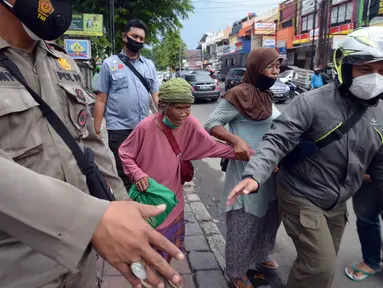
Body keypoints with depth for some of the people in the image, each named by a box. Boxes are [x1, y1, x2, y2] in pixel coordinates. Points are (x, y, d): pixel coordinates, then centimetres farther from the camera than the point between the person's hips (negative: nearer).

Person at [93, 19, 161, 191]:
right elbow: (101, 99, 0)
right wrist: (96, 131, -4)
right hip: (119, 128, -3)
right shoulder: (110, 64, 1)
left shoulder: (149, 65, 10)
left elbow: (156, 95, 11)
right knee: (123, 175, 4)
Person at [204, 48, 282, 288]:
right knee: (244, 223, 5)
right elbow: (211, 124, -17)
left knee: (270, 216, 23)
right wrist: (236, 141, -30)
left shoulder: (267, 95, 9)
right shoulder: (239, 94, -16)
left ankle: (260, 256, 47)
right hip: (247, 169, -9)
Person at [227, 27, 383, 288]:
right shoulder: (312, 103, -20)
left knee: (323, 264, 21)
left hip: (338, 204, 7)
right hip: (302, 198, -6)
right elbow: (277, 141, -27)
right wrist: (255, 175, -42)